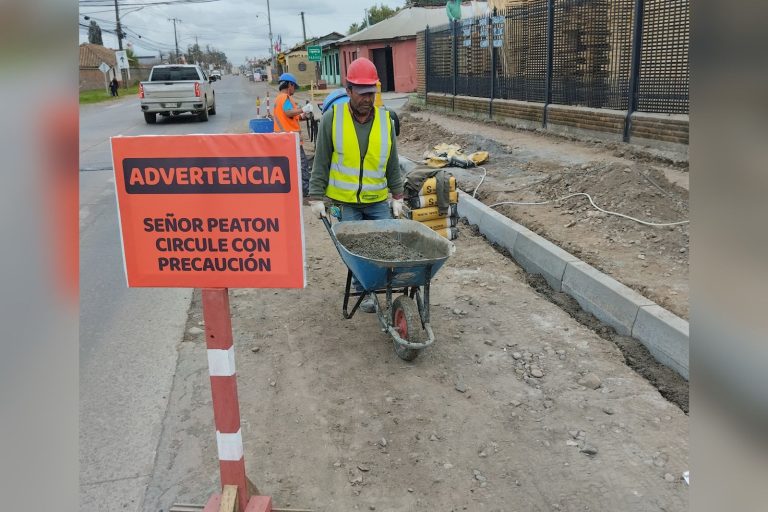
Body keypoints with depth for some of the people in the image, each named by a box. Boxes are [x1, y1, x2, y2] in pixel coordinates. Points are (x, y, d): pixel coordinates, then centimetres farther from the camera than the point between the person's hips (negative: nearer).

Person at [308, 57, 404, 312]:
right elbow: (321, 162, -2)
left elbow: (393, 164, 8)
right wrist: (316, 197, -4)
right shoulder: (332, 118, -6)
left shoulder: (385, 120, 1)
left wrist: (397, 196, 9)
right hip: (344, 201, -2)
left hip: (378, 200, 2)